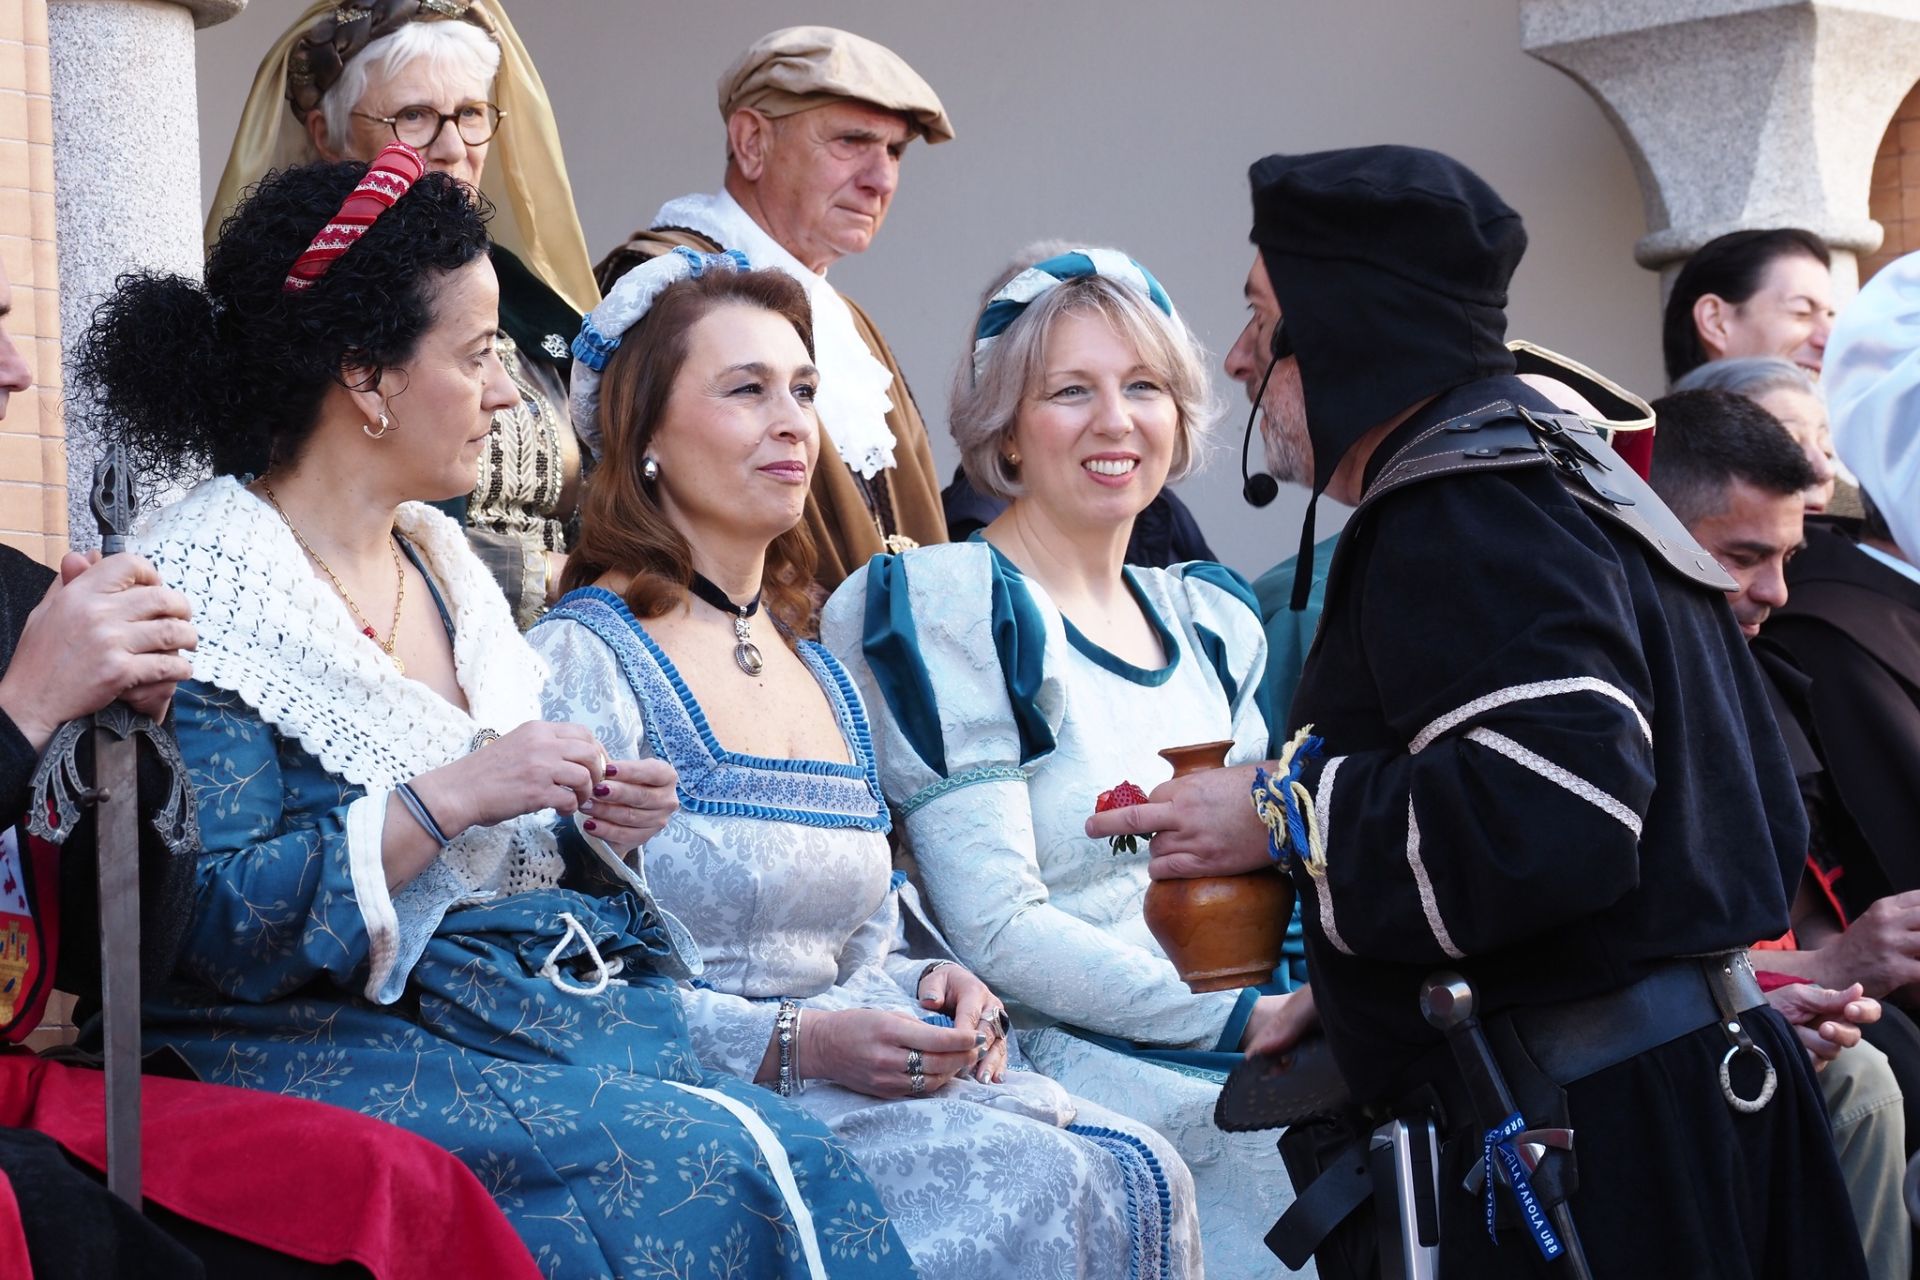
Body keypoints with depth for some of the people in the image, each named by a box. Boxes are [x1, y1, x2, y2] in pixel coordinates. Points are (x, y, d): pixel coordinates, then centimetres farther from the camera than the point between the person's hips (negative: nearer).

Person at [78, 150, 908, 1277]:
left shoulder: (438, 556, 16)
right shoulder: (205, 592, -9)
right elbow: (217, 918, -18)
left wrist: (593, 823, 3)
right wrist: (450, 796, -20)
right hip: (332, 1044, -7)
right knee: (711, 1167, -28)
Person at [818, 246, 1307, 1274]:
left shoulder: (1205, 622, 18)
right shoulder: (952, 611, -5)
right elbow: (996, 932, -14)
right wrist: (1249, 1019, -19)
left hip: (1239, 1054, 7)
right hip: (1070, 1063, -7)